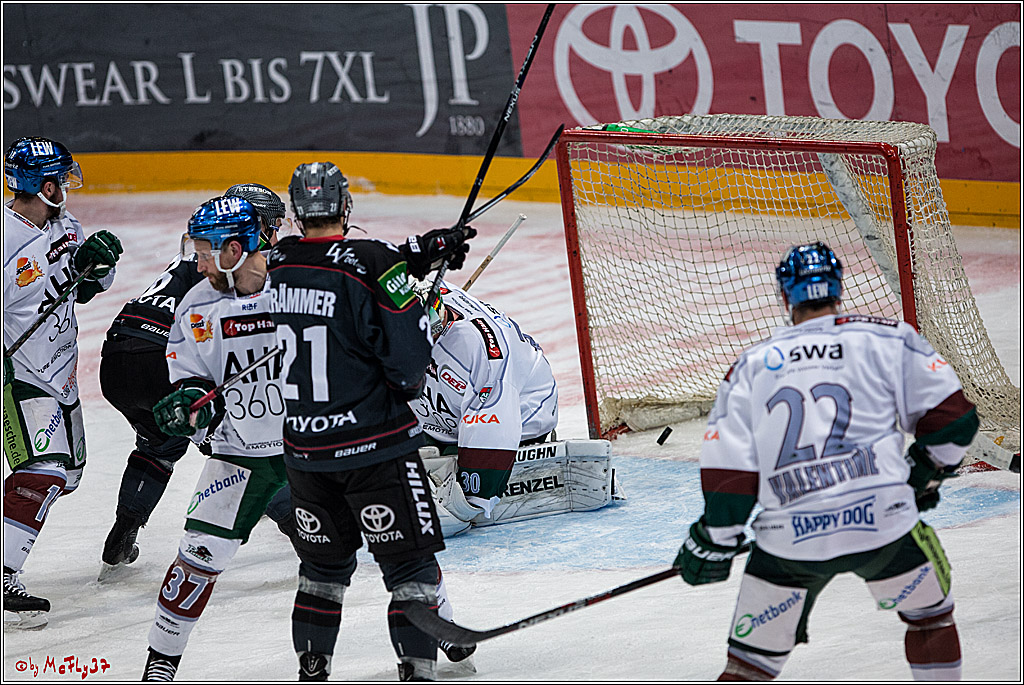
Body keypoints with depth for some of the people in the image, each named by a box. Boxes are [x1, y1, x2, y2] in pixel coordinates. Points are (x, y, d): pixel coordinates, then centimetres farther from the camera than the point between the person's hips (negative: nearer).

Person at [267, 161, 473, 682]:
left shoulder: (274, 264, 1)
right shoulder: (372, 264, -16)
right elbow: (408, 359, -16)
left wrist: (419, 254, 13)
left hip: (303, 448, 6)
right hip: (374, 444, -6)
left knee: (325, 563, 20)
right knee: (410, 563, 2)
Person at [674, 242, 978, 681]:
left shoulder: (752, 365, 13)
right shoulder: (887, 340, 8)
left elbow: (729, 467, 7)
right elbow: (951, 417, 4)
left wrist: (713, 540, 17)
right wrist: (924, 473, 21)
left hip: (788, 538, 1)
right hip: (883, 522, -1)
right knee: (929, 612, 24)